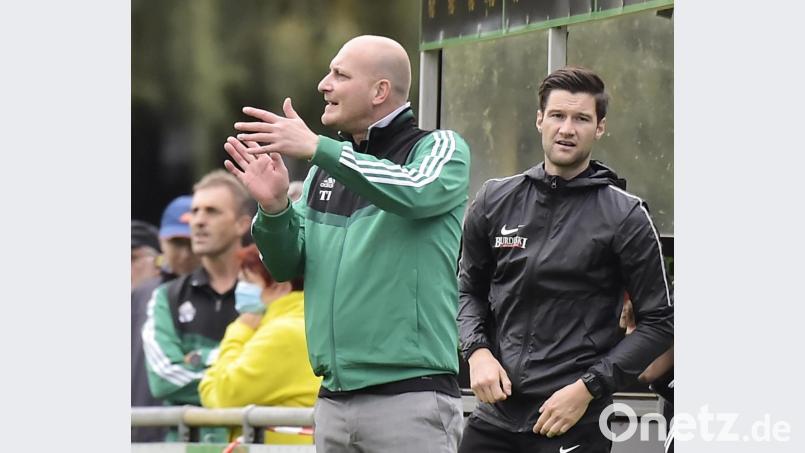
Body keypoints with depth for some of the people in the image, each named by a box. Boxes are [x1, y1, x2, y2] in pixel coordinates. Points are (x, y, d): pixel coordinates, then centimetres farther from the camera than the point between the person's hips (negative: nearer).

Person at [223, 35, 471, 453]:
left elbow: (417, 192, -22)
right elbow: (288, 267, 15)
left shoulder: (439, 149, 1)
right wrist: (273, 208, -5)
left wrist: (316, 148, -23)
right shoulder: (326, 170, 17)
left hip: (410, 397, -6)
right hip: (333, 400, 6)